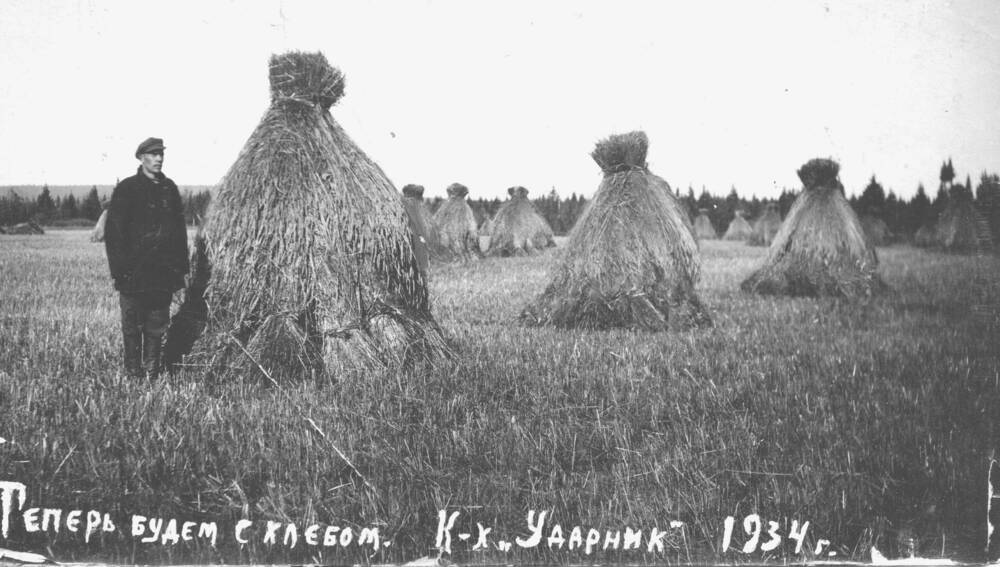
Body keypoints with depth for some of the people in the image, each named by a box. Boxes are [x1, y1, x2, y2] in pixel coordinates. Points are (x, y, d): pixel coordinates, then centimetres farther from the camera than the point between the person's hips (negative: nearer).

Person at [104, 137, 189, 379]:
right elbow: (113, 232, -6)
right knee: (132, 326, 1)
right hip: (134, 272, -4)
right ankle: (133, 374, 8)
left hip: (164, 272, 5)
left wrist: (181, 264, 10)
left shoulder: (169, 188, 11)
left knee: (157, 326, 8)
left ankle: (153, 372, 16)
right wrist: (119, 267, -12)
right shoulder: (126, 189, -4)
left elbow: (179, 229, 16)